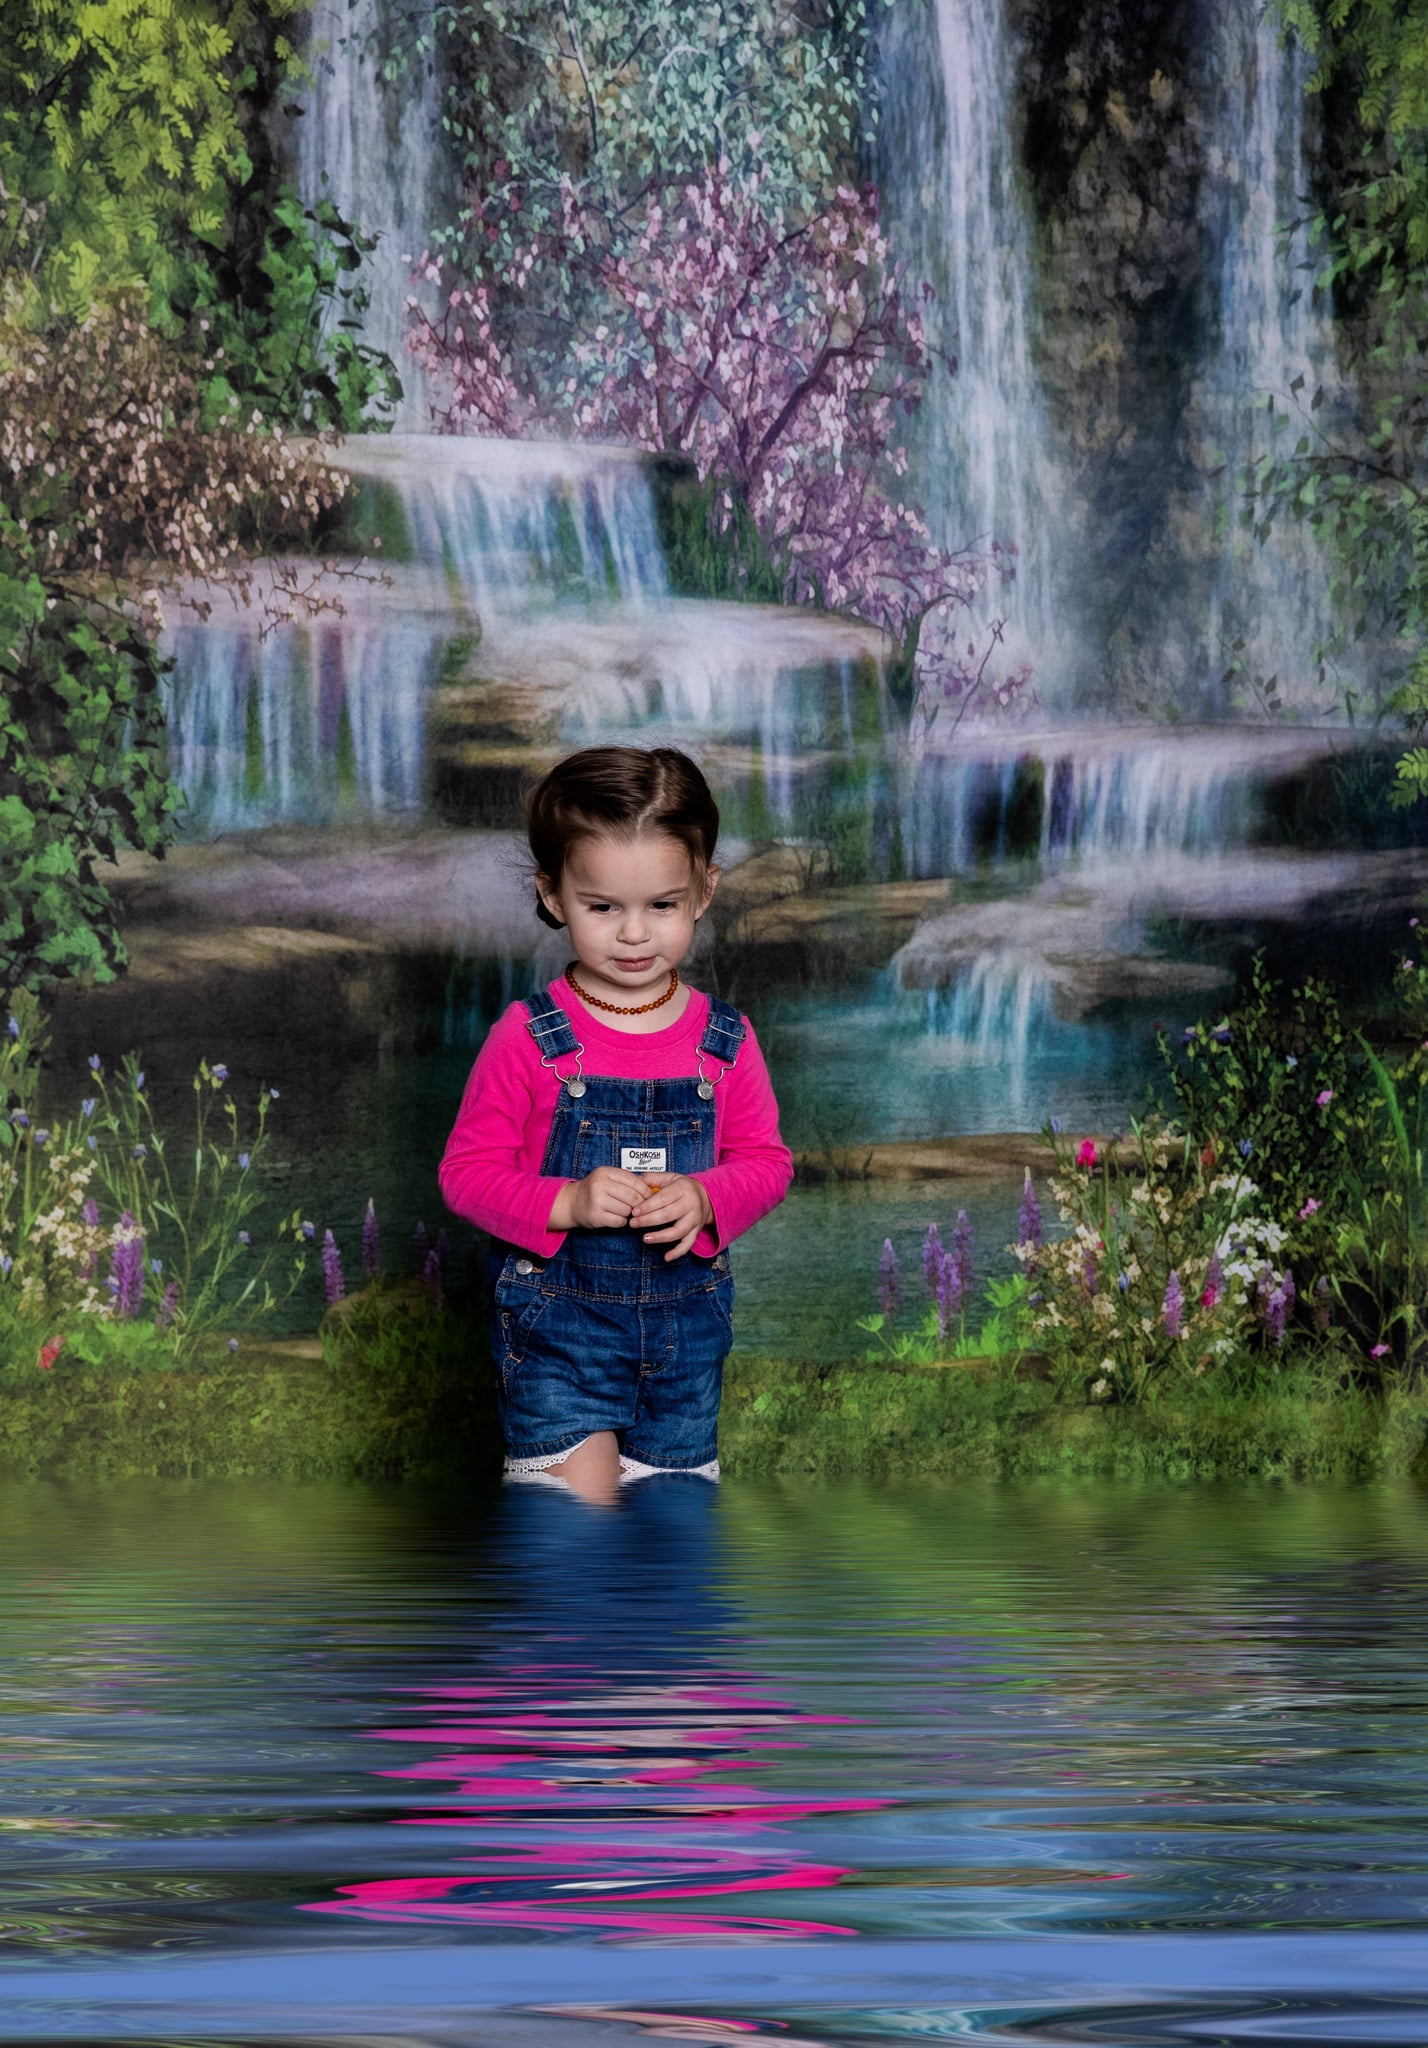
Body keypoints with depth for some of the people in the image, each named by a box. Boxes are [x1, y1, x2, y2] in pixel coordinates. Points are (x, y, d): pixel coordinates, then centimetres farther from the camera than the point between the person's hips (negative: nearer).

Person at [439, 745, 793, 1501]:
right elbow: (466, 1170, -8)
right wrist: (567, 1203, -24)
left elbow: (766, 1160, 6)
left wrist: (705, 1198, -16)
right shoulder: (527, 1038, -10)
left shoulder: (724, 1040, -2)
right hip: (557, 1314, -3)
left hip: (684, 1324, 3)